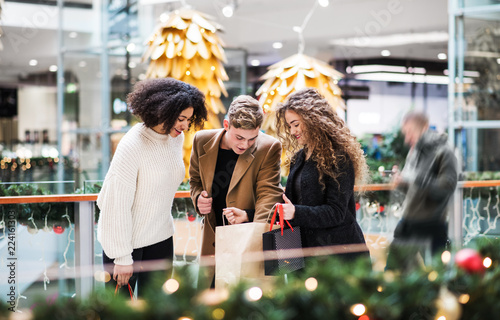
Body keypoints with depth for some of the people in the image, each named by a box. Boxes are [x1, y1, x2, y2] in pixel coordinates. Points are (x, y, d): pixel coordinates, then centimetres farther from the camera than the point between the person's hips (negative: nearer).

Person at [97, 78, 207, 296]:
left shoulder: (176, 138, 1)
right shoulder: (132, 145, -22)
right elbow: (118, 204, -21)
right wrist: (122, 257, -19)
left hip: (161, 238, 7)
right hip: (127, 239, -7)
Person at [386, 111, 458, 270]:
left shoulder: (443, 153, -10)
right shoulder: (414, 152, 13)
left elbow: (446, 188, -20)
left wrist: (415, 178, -25)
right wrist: (400, 183, -1)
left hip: (431, 228, -7)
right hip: (408, 222, 7)